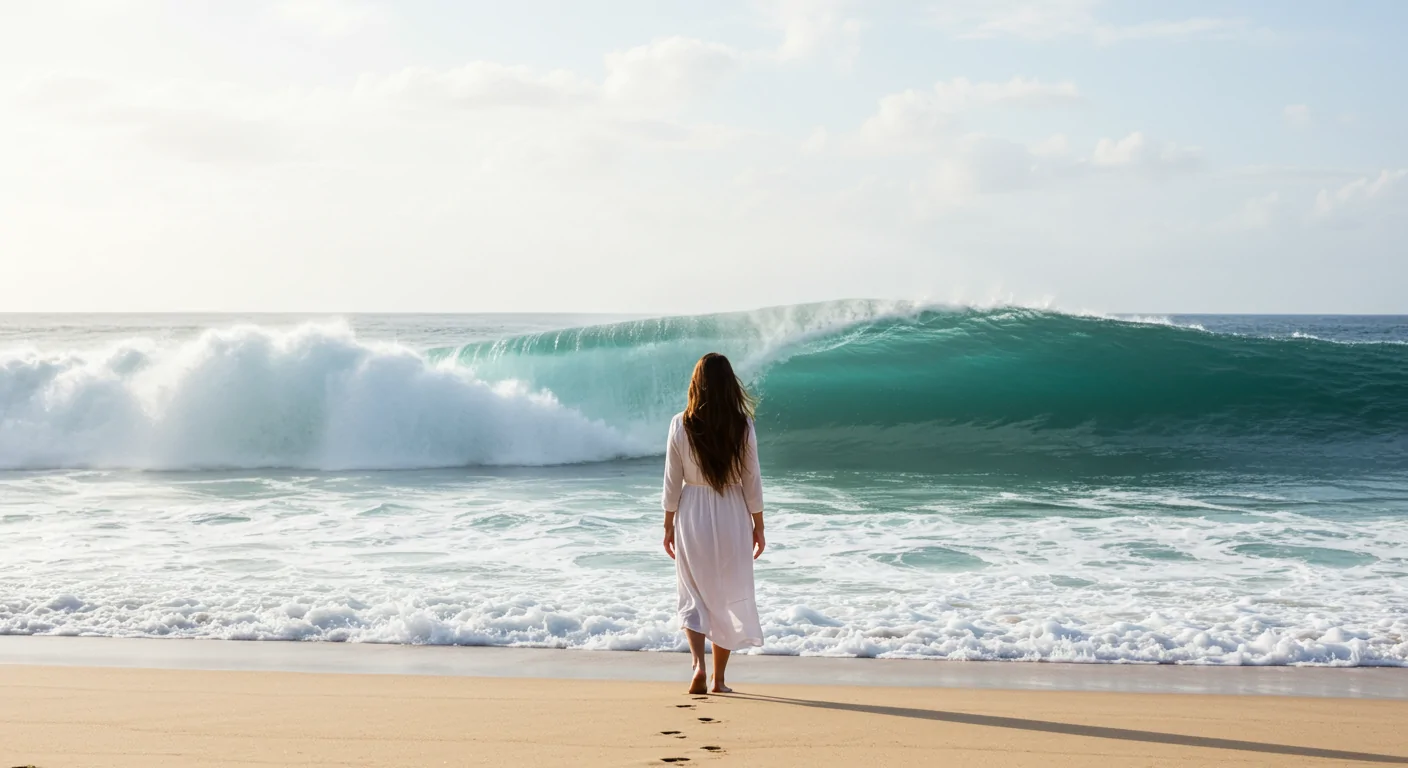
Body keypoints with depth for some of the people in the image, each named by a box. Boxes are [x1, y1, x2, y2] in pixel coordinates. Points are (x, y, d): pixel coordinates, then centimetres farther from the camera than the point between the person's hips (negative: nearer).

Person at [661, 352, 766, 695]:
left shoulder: (681, 425, -8)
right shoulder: (742, 426, -8)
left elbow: (672, 481, -4)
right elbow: (752, 480, -3)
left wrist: (669, 525, 7)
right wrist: (758, 525, 7)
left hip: (692, 516, 0)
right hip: (732, 517, 0)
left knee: (694, 596, 11)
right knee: (728, 598, 12)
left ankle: (699, 665, -11)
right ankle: (719, 679, 16)